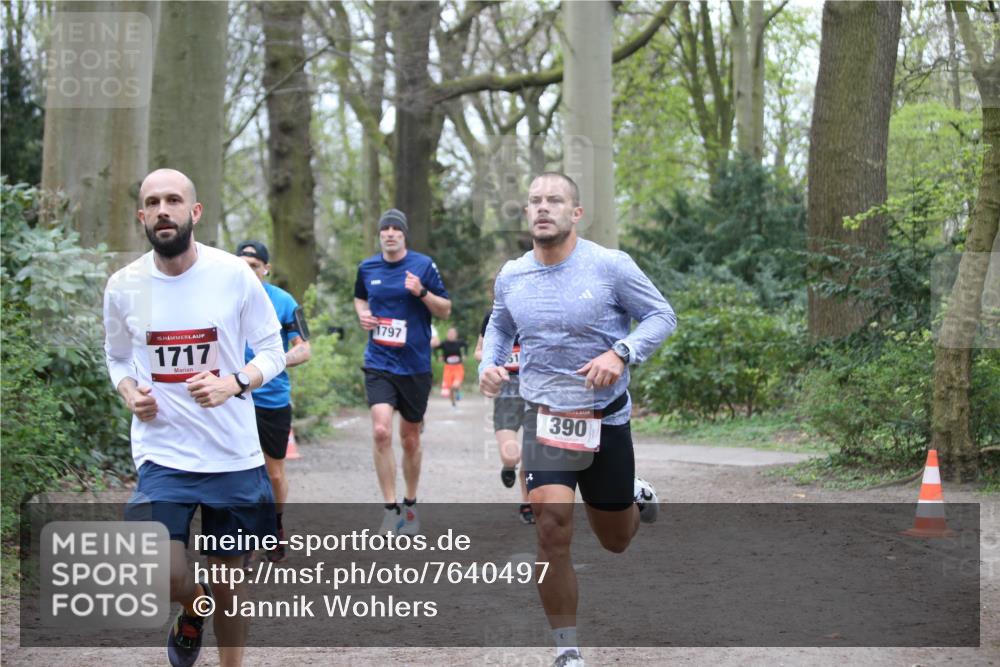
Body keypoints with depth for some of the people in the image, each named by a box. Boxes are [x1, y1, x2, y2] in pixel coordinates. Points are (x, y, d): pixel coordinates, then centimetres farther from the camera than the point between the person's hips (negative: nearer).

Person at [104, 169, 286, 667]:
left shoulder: (235, 275, -7)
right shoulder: (123, 286, -2)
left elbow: (272, 351, 1)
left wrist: (234, 382, -19)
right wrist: (129, 392, -7)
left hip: (234, 452, 0)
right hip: (163, 452, 0)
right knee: (165, 578, -17)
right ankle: (193, 609, 19)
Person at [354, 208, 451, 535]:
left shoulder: (424, 265, -3)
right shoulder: (367, 267, 5)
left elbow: (445, 310, 1)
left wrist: (422, 292, -17)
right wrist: (362, 314, 2)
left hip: (415, 365, -1)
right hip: (379, 363, 1)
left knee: (410, 439, 10)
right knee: (381, 431, -17)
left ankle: (410, 505, 29)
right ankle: (390, 510, -10)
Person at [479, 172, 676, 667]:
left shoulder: (610, 266, -11)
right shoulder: (511, 276, 0)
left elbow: (662, 316, -4)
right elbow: (499, 326, 19)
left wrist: (621, 353, -21)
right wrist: (489, 363, -1)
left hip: (607, 420, -1)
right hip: (546, 420, 1)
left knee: (615, 541, 15)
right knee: (552, 530, -18)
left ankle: (637, 498, 53)